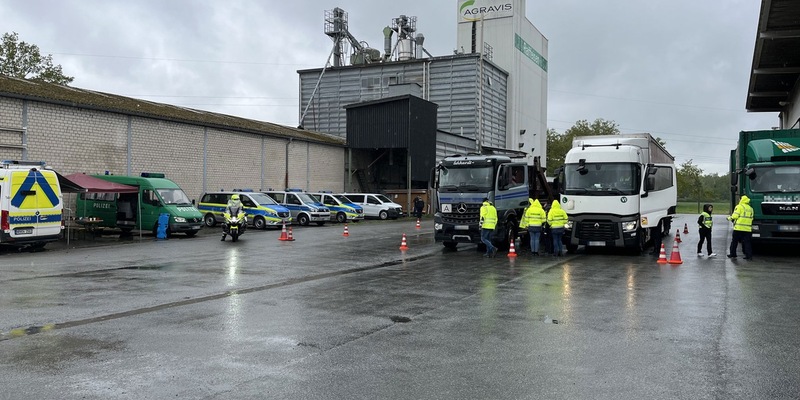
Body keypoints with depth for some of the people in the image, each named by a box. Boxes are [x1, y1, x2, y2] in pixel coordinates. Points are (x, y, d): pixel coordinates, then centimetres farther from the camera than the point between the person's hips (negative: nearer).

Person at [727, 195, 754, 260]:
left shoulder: (739, 206, -5)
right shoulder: (750, 208, 14)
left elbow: (735, 216, -12)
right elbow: (751, 218, 15)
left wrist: (729, 218, 7)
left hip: (739, 228, -5)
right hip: (748, 228, 5)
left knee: (734, 241, 6)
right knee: (747, 242, 6)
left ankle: (732, 254, 12)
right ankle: (749, 255, 0)